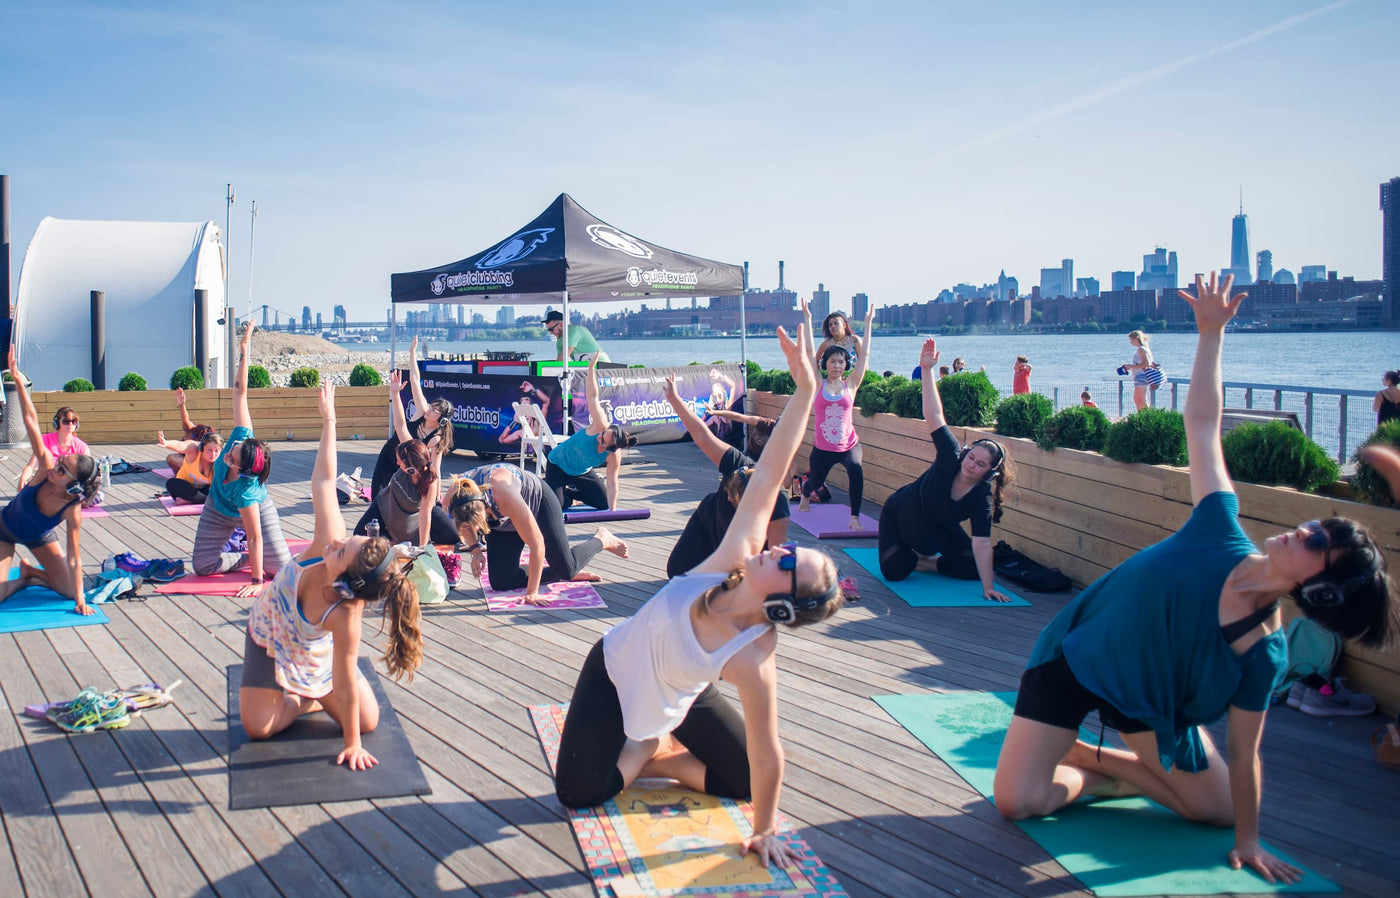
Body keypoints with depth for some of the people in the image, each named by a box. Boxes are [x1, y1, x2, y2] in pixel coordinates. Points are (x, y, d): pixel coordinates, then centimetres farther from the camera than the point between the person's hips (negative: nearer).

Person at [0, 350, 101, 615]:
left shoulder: (72, 510, -35)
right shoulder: (46, 469, -34)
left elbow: (73, 558, -31)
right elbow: (31, 422, -38)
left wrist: (80, 600, -33)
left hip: (39, 536, 0)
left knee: (70, 591, -5)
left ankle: (30, 572, 22)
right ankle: (25, 578, 17)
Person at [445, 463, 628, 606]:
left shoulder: (502, 494, -46)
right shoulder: (450, 500, -32)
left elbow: (536, 543, -37)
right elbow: (463, 523, -2)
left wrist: (532, 593, -33)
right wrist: (475, 549, -16)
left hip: (537, 500, -5)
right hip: (502, 521, 5)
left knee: (567, 569, -5)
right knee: (501, 583, -5)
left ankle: (601, 539, 28)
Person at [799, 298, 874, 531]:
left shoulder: (850, 385, 1)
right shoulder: (818, 385, 0)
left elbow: (864, 355, 1)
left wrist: (868, 324, 1)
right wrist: (807, 319, -3)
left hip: (849, 446, -1)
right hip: (822, 448, 1)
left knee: (856, 469, -32)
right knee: (815, 483, 18)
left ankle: (855, 518, -23)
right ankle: (805, 496, 58)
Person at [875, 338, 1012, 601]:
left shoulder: (982, 499, -28)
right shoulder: (951, 457, -30)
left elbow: (982, 545, -30)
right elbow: (934, 416, -34)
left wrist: (988, 588, -36)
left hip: (938, 532, 2)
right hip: (898, 514, -2)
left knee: (972, 568, -8)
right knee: (894, 572, -18)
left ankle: (927, 561, 16)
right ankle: (915, 555, 17)